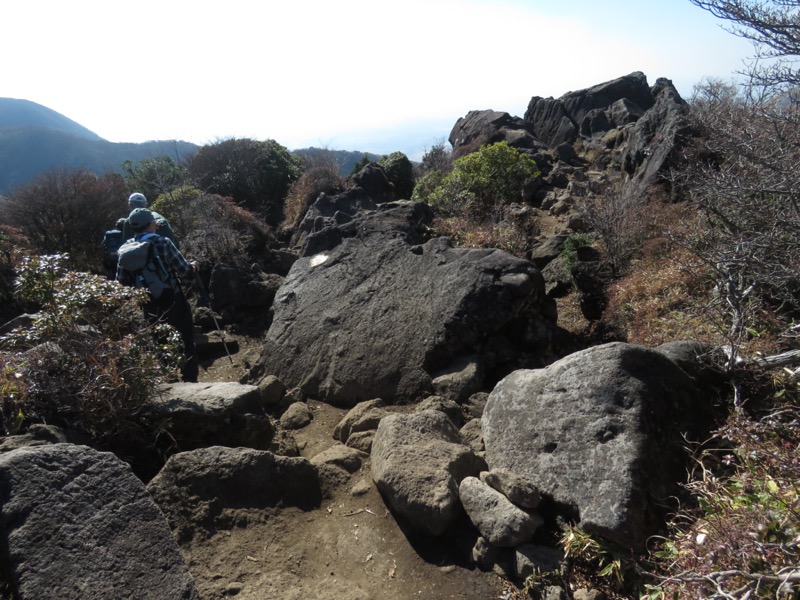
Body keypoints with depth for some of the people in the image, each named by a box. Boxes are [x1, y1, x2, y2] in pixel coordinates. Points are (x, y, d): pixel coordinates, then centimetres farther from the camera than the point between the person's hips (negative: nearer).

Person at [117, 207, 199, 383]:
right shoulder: (162, 242, -14)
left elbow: (122, 280, 3)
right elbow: (183, 270, -14)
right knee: (187, 340, 8)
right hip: (172, 301, -5)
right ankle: (190, 380, 7)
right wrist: (193, 267, 7)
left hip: (150, 305, 5)